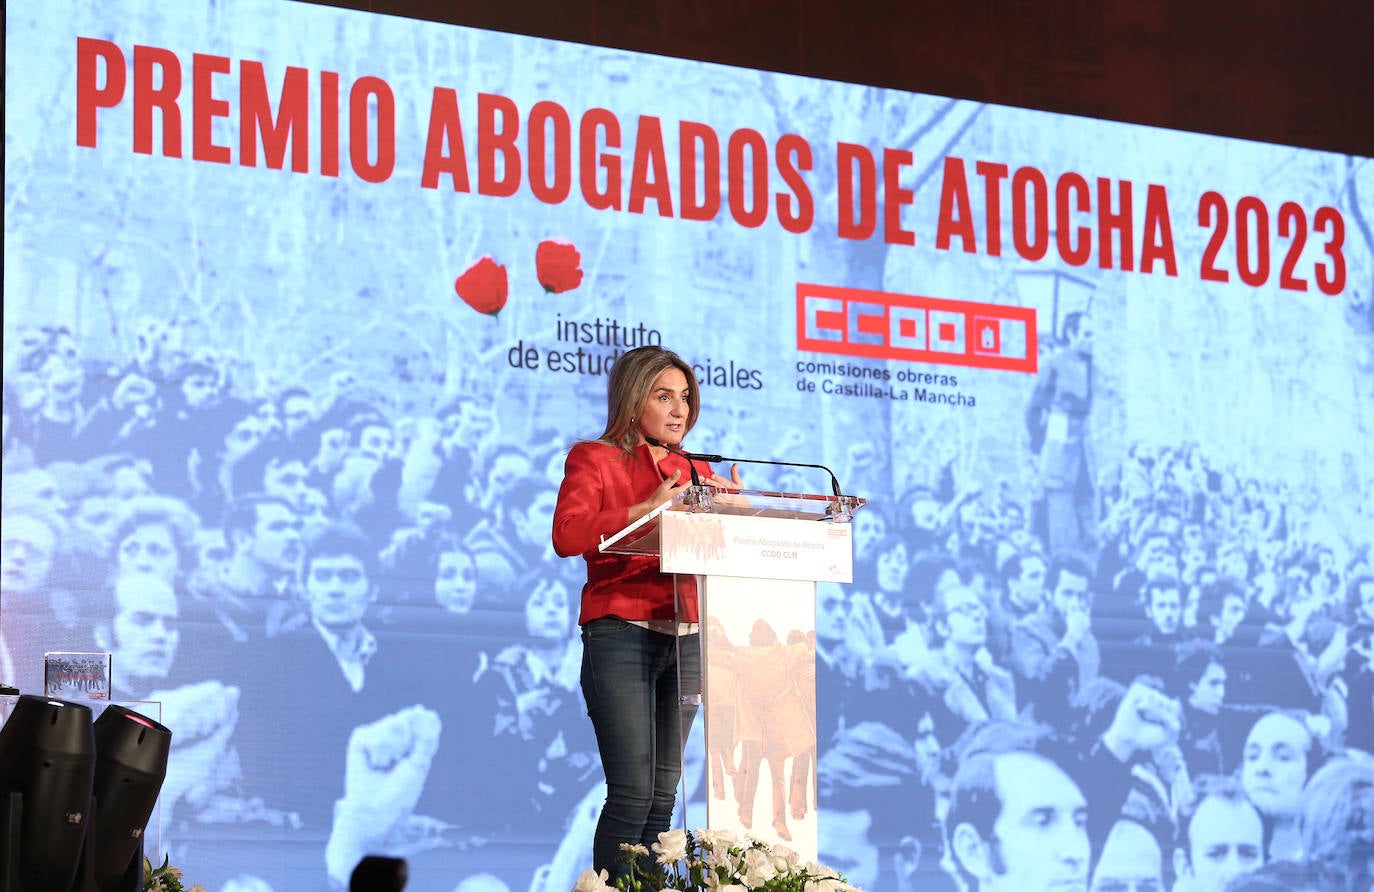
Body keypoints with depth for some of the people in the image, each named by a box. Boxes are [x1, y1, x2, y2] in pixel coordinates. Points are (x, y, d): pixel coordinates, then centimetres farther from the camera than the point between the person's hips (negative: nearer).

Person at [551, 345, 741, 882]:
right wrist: (648, 510, -21)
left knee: (664, 793, 3)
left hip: (686, 640, 6)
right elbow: (566, 535, -16)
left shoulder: (694, 471, 18)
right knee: (633, 791, -12)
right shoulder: (594, 460, 2)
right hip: (621, 636, -6)